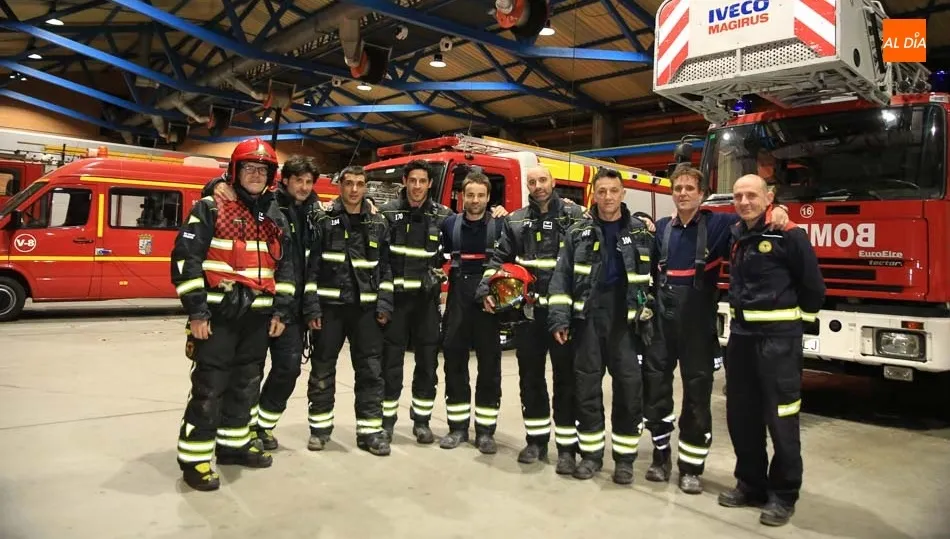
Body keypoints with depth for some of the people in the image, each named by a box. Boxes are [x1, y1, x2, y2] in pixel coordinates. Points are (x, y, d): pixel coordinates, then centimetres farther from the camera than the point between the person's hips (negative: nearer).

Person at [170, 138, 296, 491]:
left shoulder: (276, 217, 13)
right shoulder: (211, 208, -5)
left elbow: (285, 266, 16)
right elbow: (185, 258, -10)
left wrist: (281, 310, 9)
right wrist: (196, 311, -14)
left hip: (258, 316, 6)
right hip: (218, 314, -6)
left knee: (246, 384, 15)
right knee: (209, 387, -3)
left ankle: (233, 444, 30)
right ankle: (194, 458, 9)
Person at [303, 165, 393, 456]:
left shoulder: (378, 224, 8)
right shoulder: (323, 220, 1)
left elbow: (386, 266, 8)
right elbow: (310, 264, -2)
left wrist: (385, 304, 0)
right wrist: (311, 305, -8)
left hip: (366, 307, 2)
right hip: (330, 304, -1)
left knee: (370, 370, 3)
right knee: (323, 368, 8)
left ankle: (370, 430, 13)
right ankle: (320, 427, 23)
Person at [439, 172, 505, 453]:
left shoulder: (499, 227, 1)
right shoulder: (449, 225, 7)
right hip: (457, 303, 2)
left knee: (489, 365, 2)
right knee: (454, 362, 6)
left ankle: (485, 430, 12)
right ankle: (458, 427, 18)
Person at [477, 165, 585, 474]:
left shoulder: (574, 216, 2)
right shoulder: (515, 221, 10)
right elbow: (499, 259, 10)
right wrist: (486, 290, -3)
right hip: (527, 309, 3)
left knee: (566, 377, 3)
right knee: (530, 376, 11)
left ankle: (567, 447, 12)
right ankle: (536, 440, 25)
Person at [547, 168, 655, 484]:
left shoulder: (642, 233, 6)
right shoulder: (578, 233, 5)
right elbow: (562, 277, 2)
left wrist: (650, 319, 2)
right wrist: (559, 319, -6)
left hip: (625, 320, 0)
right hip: (587, 318, 1)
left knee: (629, 387, 1)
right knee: (587, 386, 6)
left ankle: (625, 457, 16)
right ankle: (591, 454, 19)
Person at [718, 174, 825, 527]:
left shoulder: (789, 235, -11)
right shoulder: (735, 236, 10)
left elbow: (812, 287, -5)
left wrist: (795, 320, 6)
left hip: (779, 337, -7)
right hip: (741, 334, 7)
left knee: (780, 419, 1)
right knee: (741, 414, 13)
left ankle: (784, 495, 15)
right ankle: (751, 483, 27)